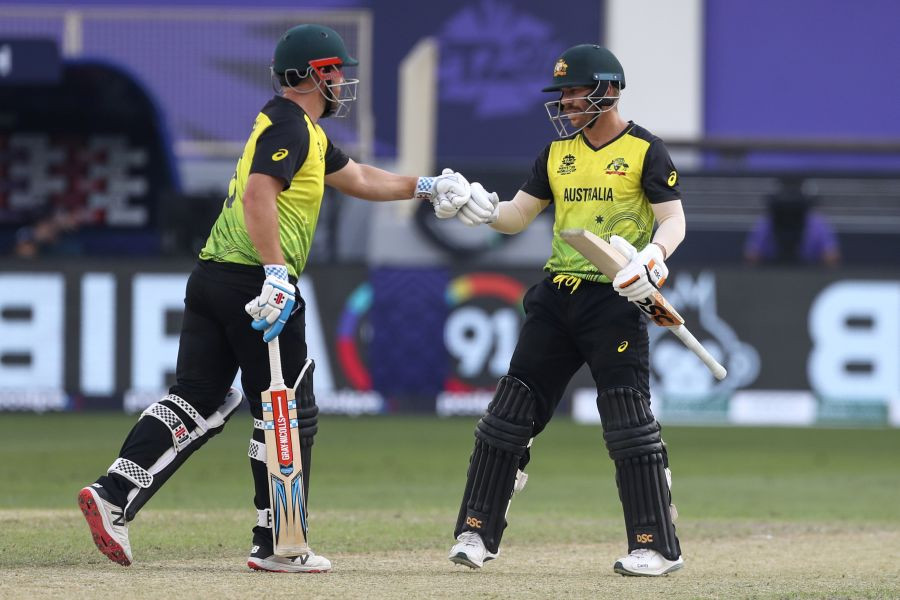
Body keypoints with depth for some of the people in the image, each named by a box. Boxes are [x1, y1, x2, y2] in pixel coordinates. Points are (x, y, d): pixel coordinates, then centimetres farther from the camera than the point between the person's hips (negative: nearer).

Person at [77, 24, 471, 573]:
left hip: (213, 280, 10)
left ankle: (113, 496, -7)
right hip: (254, 281, -10)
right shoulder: (290, 126, -9)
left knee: (199, 404, 6)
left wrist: (426, 188, 36)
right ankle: (276, 546, 4)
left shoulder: (306, 133, 23)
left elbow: (358, 179, 36)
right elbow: (259, 193, -24)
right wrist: (276, 273, -29)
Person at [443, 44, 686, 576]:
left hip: (616, 300, -6)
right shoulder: (557, 153, 13)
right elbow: (519, 216, 14)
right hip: (557, 295, 6)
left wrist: (652, 258, -30)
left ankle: (658, 546, -2)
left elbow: (674, 219, -10)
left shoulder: (645, 151, -4)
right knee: (512, 410, 4)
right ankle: (477, 533, 9)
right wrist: (485, 209, -8)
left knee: (630, 422, -9)